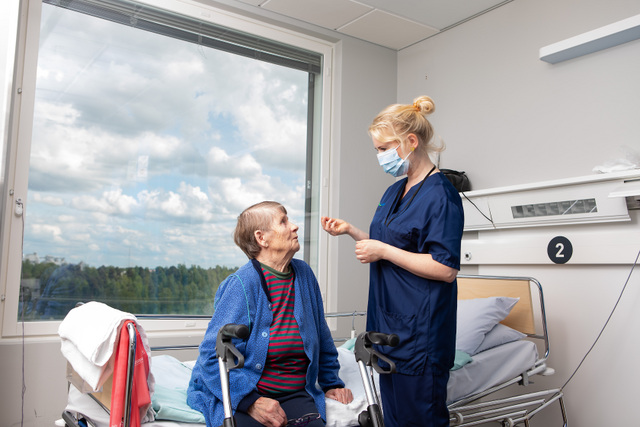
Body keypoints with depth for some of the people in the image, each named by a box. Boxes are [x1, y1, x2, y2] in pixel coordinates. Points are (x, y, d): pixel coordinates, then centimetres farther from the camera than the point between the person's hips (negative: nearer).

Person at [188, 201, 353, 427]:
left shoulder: (303, 274, 8)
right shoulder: (242, 284, -11)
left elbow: (321, 338, 21)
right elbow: (213, 356, -14)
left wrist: (331, 383, 23)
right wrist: (251, 401, -22)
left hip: (295, 394, 5)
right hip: (238, 397, -4)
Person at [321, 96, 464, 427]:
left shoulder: (440, 195, -15)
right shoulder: (393, 192, 13)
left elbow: (446, 270, -20)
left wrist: (384, 251, -18)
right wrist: (351, 231, 8)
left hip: (420, 332, -9)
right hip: (390, 326, 9)